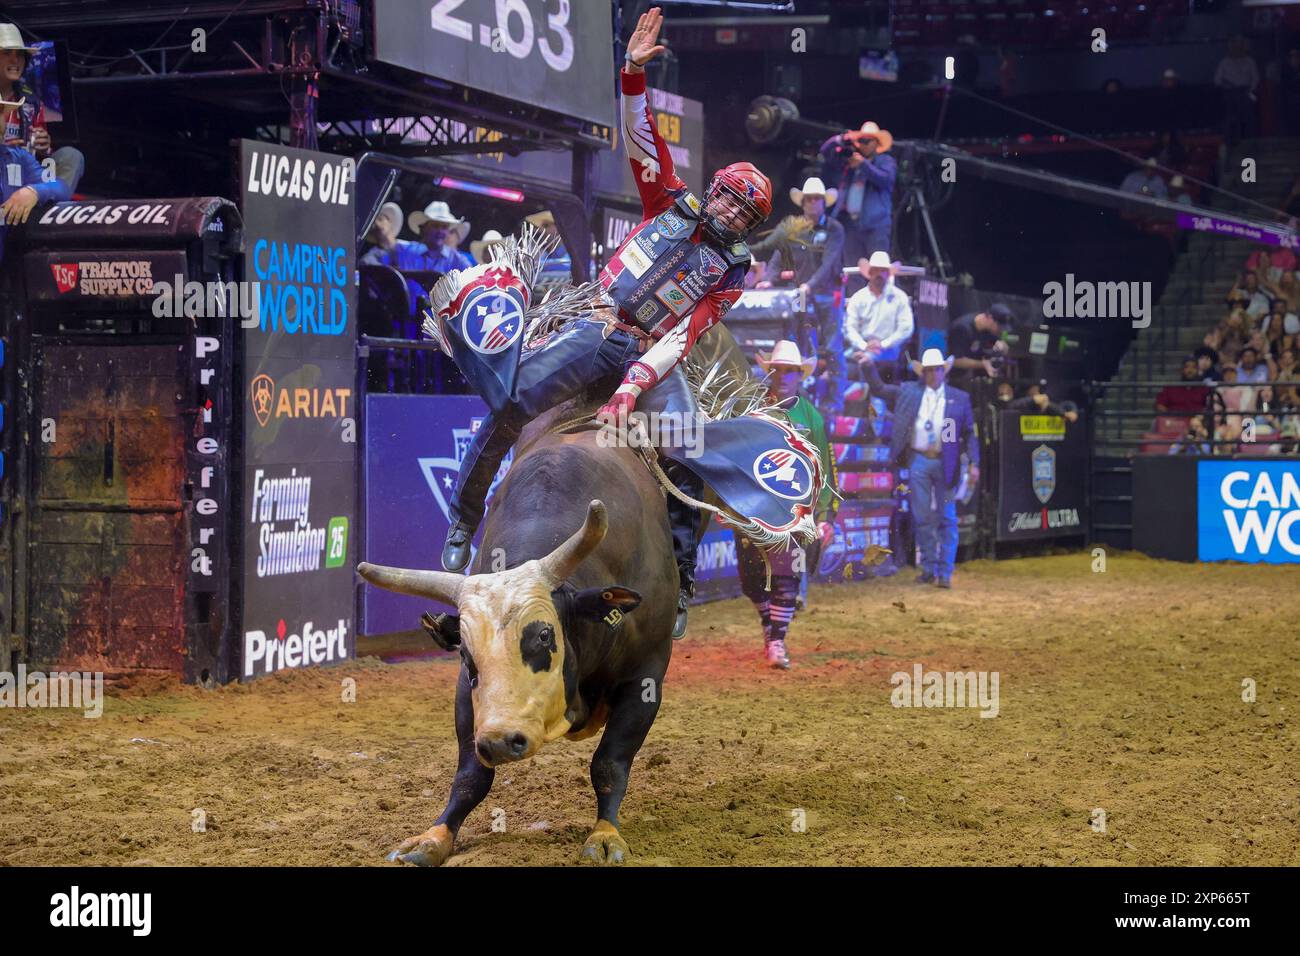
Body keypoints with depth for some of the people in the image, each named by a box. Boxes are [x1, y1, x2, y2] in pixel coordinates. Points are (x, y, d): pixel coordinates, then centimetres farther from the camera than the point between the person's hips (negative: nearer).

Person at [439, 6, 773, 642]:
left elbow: (683, 339, -8)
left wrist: (632, 387, -22)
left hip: (654, 357, 0)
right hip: (600, 328, 1)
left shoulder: (730, 273, 5)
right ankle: (463, 518, -7)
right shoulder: (672, 202, 14)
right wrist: (634, 72, -9)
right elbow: (641, 137, 7)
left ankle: (680, 582, -7)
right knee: (513, 401, -22)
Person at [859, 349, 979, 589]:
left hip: (946, 464, -2)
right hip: (918, 461, 2)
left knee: (947, 519, -2)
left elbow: (970, 433, 4)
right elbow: (878, 389, 14)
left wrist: (973, 463, -5)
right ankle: (928, 569, 16)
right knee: (922, 518, 6)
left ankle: (945, 572, 0)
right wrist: (868, 367, -2)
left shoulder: (959, 398, 4)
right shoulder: (909, 391, 8)